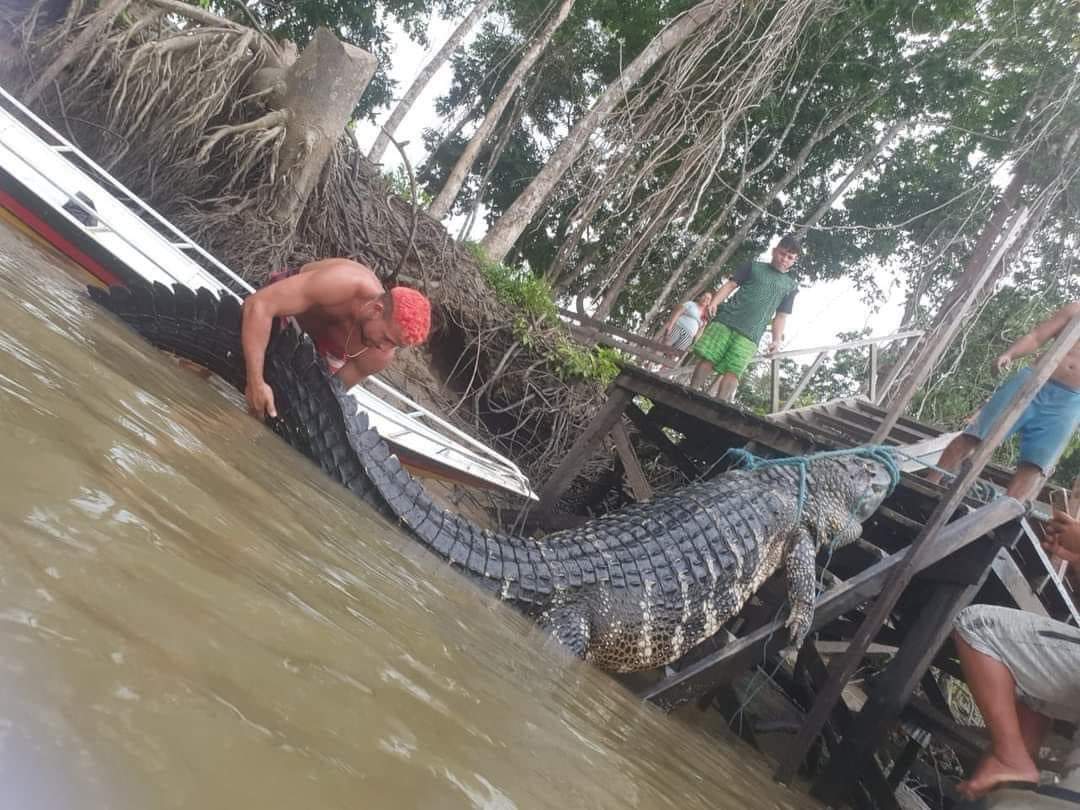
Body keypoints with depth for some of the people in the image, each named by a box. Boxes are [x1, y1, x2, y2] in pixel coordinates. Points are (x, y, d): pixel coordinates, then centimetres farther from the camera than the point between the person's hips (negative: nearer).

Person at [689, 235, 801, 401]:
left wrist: (777, 340, -1)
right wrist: (714, 302, -7)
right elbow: (730, 285, 9)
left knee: (732, 372, -14)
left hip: (750, 335, 0)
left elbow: (781, 316, 13)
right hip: (726, 320, 0)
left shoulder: (791, 286, 17)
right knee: (707, 360, -10)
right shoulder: (753, 267, 16)